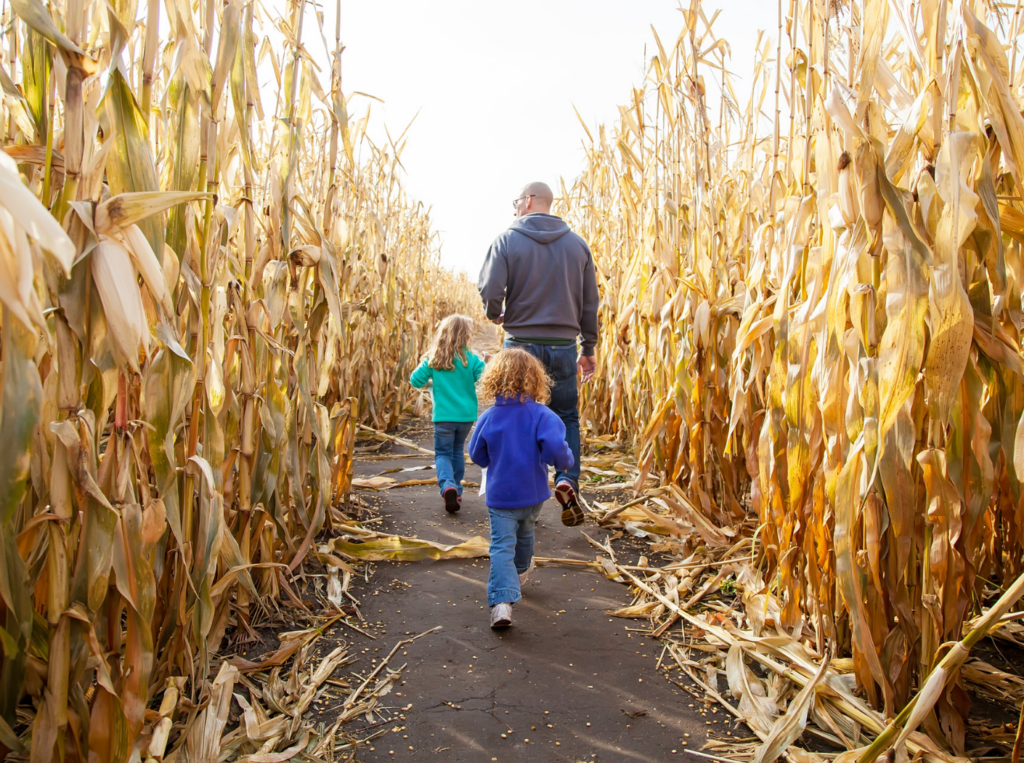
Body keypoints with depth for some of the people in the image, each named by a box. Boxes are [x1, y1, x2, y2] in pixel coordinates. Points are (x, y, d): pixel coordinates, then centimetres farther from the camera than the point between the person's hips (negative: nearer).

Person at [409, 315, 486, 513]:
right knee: (457, 451, 20)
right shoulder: (471, 358, -8)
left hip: (443, 416, -1)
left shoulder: (433, 359, -3)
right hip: (466, 415, 1)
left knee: (443, 453, 6)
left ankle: (447, 485, -20)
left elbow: (415, 381, -1)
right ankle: (456, 489, 25)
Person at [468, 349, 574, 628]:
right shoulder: (541, 414, -14)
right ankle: (520, 572, 53)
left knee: (502, 546, -2)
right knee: (524, 535, 27)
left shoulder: (488, 417, -8)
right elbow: (555, 448, -26)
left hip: (500, 495, -1)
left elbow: (477, 456, 2)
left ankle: (502, 600, -18)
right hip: (533, 493, 1)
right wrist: (566, 461, -4)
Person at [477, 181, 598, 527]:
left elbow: (490, 291, -13)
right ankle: (567, 480, -7)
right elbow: (590, 302, 7)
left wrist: (495, 315, 10)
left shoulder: (507, 240, -3)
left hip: (522, 343, -2)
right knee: (566, 417, 14)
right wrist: (589, 348, 16)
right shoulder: (577, 244, 6)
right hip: (563, 346, 2)